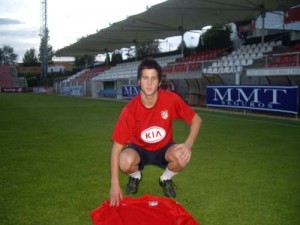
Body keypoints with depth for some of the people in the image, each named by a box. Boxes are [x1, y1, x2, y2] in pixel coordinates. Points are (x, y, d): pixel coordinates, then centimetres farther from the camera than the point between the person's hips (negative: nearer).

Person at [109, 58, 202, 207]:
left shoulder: (171, 99, -22)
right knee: (125, 162, -34)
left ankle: (166, 179, 4)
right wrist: (115, 184, -24)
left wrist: (188, 144, -27)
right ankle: (135, 176, 6)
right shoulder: (130, 110, -24)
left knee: (182, 157, -33)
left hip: (163, 149, 1)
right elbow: (117, 147, -21)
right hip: (139, 149, -1)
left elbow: (196, 120, -8)